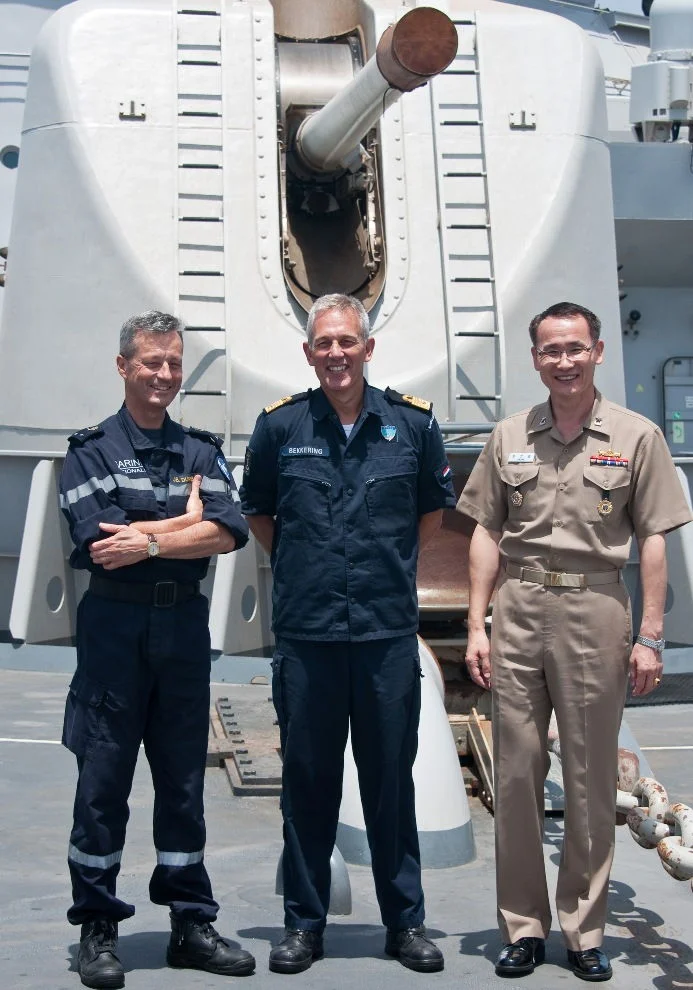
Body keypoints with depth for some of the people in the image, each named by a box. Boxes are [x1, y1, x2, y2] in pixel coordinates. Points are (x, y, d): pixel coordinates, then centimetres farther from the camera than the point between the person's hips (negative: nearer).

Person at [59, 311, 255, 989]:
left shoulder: (201, 451, 11)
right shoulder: (91, 449, 2)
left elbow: (229, 533, -5)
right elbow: (99, 536, -14)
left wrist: (147, 540, -15)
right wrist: (187, 518, -8)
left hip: (185, 624, 3)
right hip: (114, 624, -3)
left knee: (184, 779, 10)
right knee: (103, 780, 2)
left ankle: (191, 923, 21)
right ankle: (97, 929, 16)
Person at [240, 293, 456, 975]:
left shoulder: (412, 422, 2)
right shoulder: (280, 425, 2)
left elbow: (434, 508, 17)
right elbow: (255, 511, 16)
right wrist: (296, 566, 10)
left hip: (389, 631, 0)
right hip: (305, 631, 0)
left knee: (391, 777, 9)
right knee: (307, 779, 9)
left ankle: (405, 921, 24)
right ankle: (304, 922, 23)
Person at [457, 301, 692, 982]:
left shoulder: (636, 437, 2)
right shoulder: (509, 437, 9)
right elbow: (487, 534, 10)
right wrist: (477, 625, 3)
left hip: (596, 610, -2)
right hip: (518, 612, 2)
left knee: (591, 778, 6)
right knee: (516, 772, 6)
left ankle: (584, 930, 20)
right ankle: (522, 926, 19)